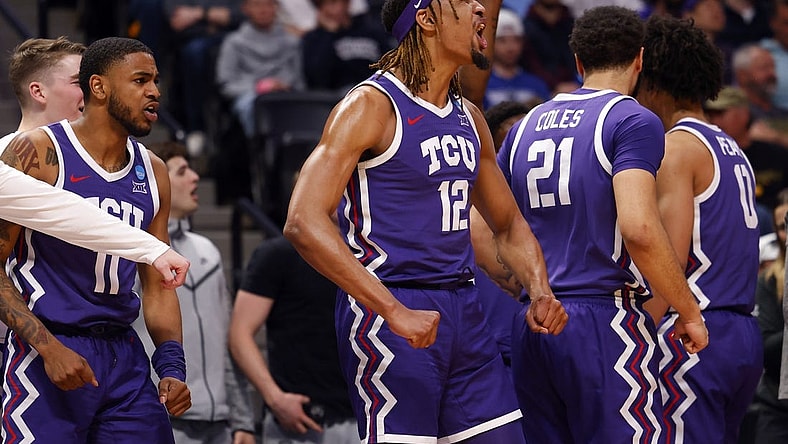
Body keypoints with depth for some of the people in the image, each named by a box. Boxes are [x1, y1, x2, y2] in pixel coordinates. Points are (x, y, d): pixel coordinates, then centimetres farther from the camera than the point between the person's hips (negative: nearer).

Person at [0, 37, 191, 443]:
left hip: (124, 357, 6)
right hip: (45, 358, -6)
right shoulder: (38, 152, -7)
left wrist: (173, 368, 2)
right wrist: (49, 347, -18)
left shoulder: (152, 173, 12)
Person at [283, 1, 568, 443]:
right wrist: (394, 311, -27)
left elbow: (509, 224, 26)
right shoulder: (373, 105, -10)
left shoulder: (469, 119, 14)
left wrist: (541, 293, 4)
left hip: (464, 311, 8)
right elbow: (305, 223, -20)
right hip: (387, 315, -8)